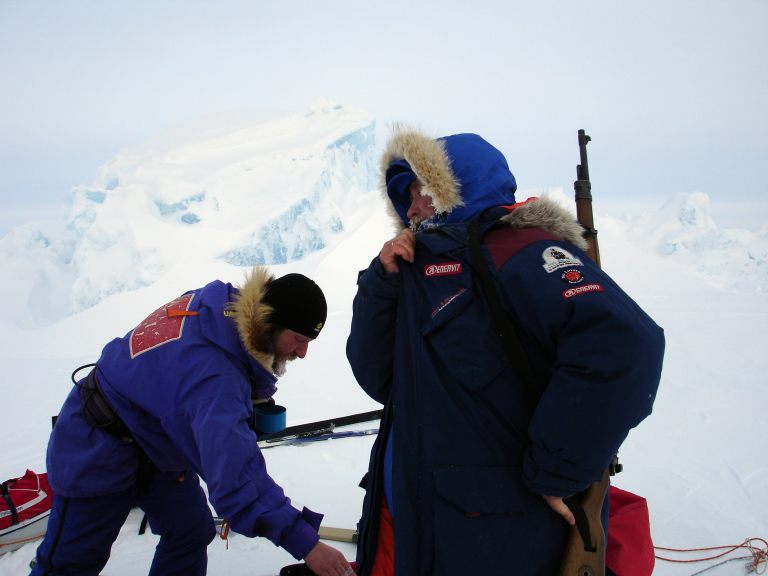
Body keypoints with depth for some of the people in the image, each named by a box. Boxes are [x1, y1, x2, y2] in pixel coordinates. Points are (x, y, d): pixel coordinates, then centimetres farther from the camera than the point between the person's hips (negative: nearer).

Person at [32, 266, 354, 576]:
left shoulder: (217, 303, -17)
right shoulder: (214, 377, -41)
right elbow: (236, 475, -46)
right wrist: (304, 543, -44)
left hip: (153, 435, 9)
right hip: (96, 450, -8)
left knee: (191, 534, 9)